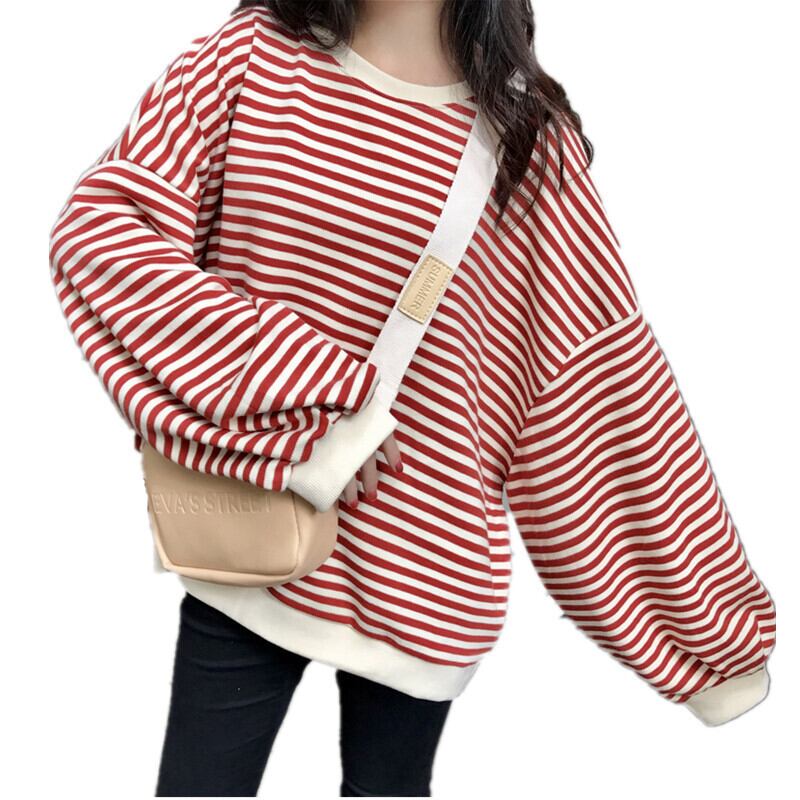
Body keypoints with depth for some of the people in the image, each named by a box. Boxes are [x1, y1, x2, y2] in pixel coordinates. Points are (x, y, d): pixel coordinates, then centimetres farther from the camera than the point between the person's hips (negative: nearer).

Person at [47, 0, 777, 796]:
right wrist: (303, 392, -20)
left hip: (418, 569, 0)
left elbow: (604, 379, -2)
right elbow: (96, 225, -12)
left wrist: (710, 612, 2)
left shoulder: (528, 137, -4)